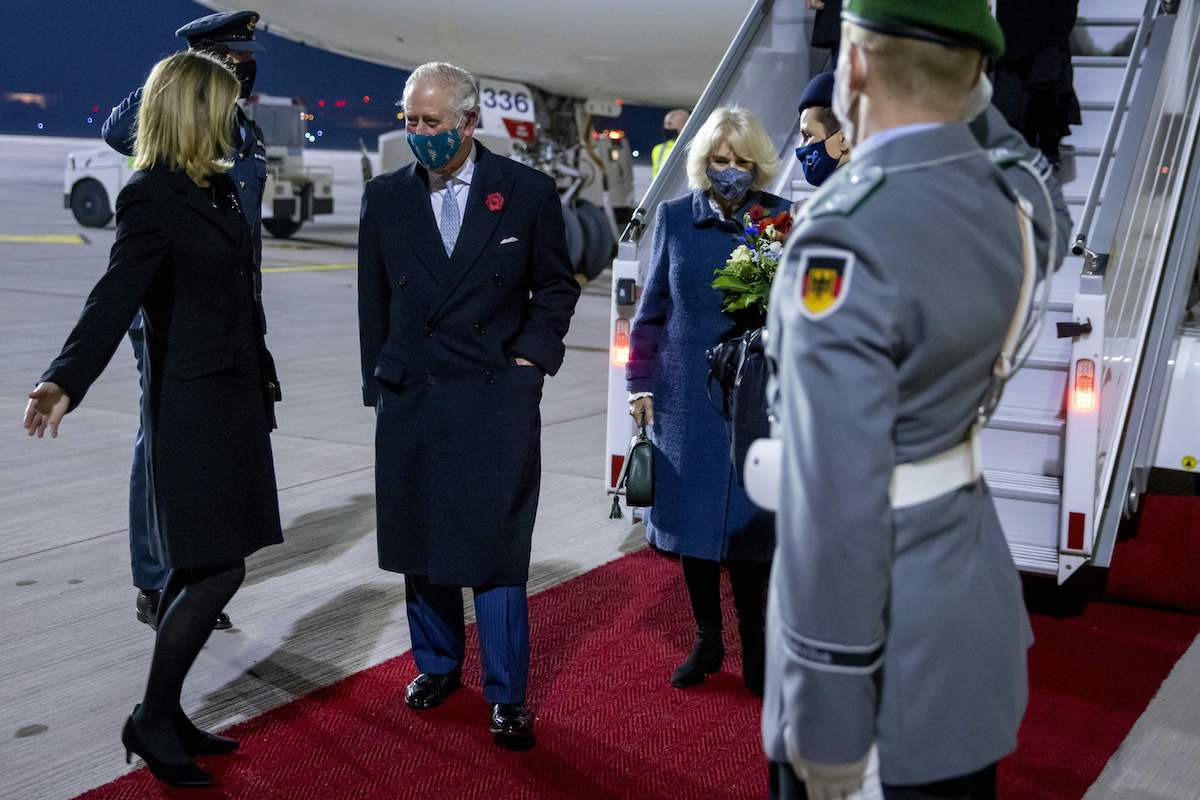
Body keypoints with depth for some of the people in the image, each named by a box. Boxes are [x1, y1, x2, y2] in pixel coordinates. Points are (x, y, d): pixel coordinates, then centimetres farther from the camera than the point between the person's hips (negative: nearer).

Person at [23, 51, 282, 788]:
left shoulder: (220, 187, 11)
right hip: (192, 406, -8)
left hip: (234, 399, 8)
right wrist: (65, 381, -39)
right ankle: (152, 720, 8)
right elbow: (115, 300, -24)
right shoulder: (150, 197, -14)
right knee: (218, 569, -7)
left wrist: (264, 377, 25)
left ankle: (168, 716, 23)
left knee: (203, 570, 12)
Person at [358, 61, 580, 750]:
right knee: (420, 541, 12)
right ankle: (438, 664, 31)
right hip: (409, 401, 3)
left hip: (497, 399, -3)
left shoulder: (528, 191, -3)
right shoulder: (386, 197, 5)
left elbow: (556, 286, 7)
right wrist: (378, 385, 10)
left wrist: (531, 358, -3)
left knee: (497, 549, -1)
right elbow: (374, 300, 12)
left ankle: (507, 695, 11)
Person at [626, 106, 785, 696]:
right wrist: (641, 384, 6)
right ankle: (706, 642, 26)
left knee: (747, 523, 2)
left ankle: (754, 650, 17)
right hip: (686, 398, 2)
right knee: (691, 520, 10)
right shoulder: (675, 218, 5)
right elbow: (653, 308, 9)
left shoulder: (783, 221, 0)